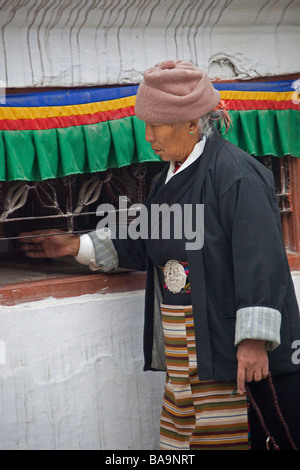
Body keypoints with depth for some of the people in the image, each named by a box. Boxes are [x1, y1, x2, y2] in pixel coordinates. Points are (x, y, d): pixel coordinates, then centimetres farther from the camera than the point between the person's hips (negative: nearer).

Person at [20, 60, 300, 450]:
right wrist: (79, 246, 24)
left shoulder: (236, 173, -14)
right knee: (186, 437, 9)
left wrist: (254, 340, -23)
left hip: (233, 348, -8)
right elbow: (147, 247, 27)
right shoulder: (171, 179, 16)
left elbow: (259, 260, -19)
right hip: (184, 354, 9)